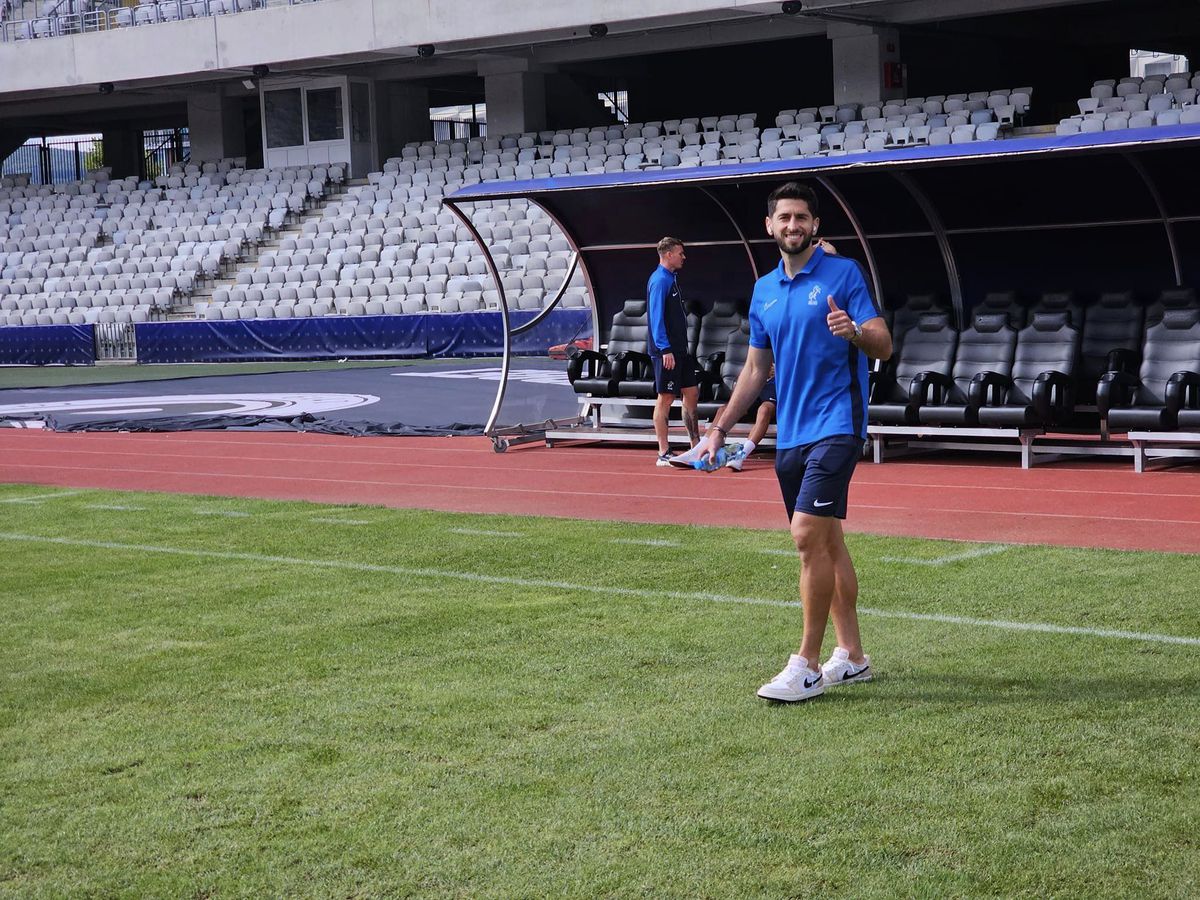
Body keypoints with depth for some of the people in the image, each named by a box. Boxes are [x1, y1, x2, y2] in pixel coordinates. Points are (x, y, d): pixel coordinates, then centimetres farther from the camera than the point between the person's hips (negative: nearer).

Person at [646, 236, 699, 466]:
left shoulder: (670, 279, 16)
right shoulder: (660, 281, -14)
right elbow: (657, 318, -19)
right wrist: (665, 350, -23)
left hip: (679, 350, 10)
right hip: (666, 351, -10)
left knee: (691, 393, 11)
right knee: (665, 398, -5)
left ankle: (696, 447, 18)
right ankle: (663, 454, -1)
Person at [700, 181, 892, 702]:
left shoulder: (843, 273, -4)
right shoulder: (764, 290, 15)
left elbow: (883, 346, -8)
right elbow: (755, 370, 21)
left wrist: (854, 332, -30)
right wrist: (720, 428, 17)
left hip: (835, 426, -7)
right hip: (789, 434, 7)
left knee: (808, 534, -15)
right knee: (827, 541, 11)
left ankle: (807, 666, -10)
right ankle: (851, 657, 19)